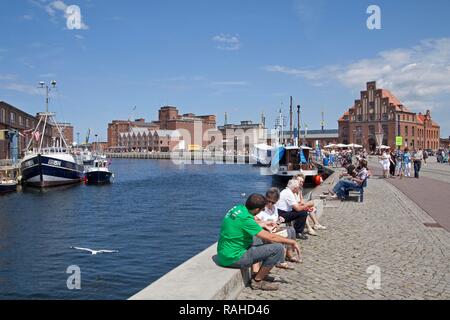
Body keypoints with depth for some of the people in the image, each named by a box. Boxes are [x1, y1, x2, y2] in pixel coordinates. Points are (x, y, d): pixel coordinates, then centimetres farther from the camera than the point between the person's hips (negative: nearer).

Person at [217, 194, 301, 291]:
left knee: (260, 240, 29)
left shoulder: (237, 208, 2)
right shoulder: (245, 218, -25)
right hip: (233, 258, -10)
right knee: (278, 248, -14)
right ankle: (257, 281, 1)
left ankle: (257, 274, 22)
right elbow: (271, 237, -20)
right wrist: (292, 242, -7)